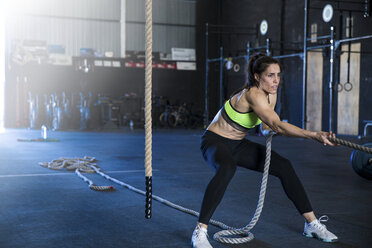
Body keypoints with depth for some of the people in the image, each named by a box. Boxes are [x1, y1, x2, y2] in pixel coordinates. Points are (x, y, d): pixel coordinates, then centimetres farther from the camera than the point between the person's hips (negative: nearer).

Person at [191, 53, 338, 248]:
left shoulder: (270, 95, -3)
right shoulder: (252, 94, -29)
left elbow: (267, 126, 13)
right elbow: (277, 125, -42)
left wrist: (268, 128, -10)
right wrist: (314, 135, -50)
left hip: (238, 144, 9)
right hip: (215, 141, -8)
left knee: (284, 166, 0)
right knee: (227, 168, -41)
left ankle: (312, 224, 11)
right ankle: (199, 232, -33)